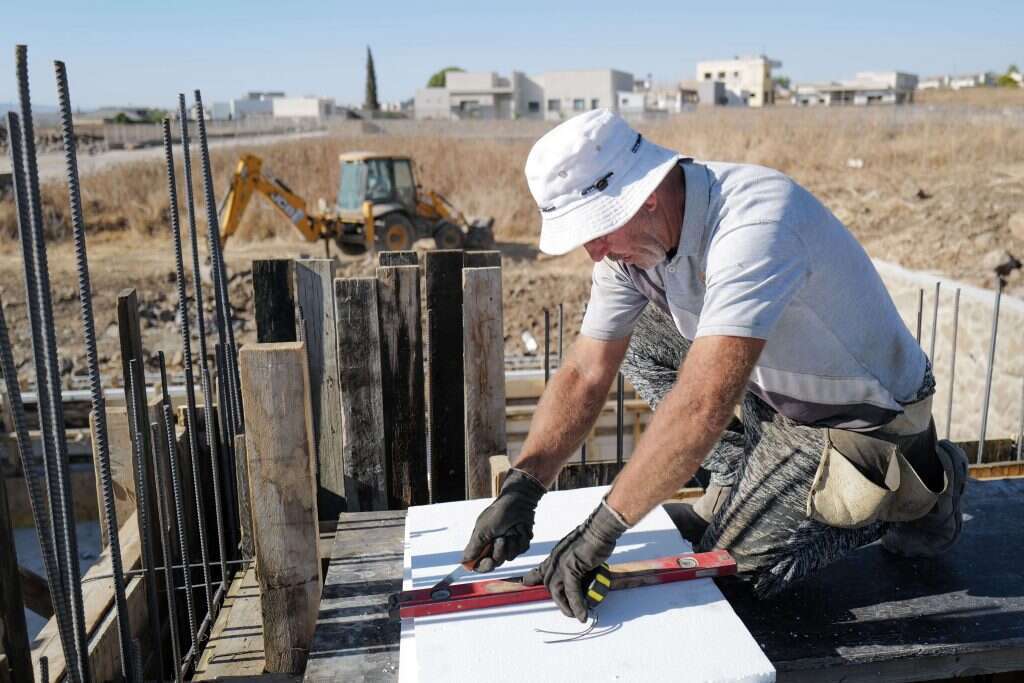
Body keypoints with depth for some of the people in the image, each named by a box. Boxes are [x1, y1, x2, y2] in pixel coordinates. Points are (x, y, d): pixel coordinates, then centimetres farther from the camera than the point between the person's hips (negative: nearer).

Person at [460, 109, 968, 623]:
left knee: (737, 558, -13)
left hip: (865, 417, -7)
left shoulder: (754, 225, -35)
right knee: (632, 337, -2)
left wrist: (601, 529, -38)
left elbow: (703, 404, -42)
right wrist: (520, 488, -20)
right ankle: (739, 491, 7)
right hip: (776, 389, 7)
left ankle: (913, 494, 7)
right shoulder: (631, 235, -10)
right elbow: (584, 375, -9)